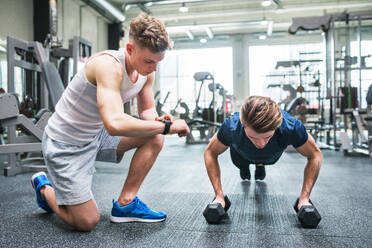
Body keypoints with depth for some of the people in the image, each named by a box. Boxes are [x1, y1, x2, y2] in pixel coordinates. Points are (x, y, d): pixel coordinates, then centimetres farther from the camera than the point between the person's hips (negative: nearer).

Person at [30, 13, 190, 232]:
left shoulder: (147, 71, -6)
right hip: (66, 144, -7)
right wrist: (167, 126, -36)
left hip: (98, 135, 8)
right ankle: (44, 187, 23)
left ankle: (125, 204, 3)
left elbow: (147, 110, 6)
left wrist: (157, 120, -19)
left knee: (154, 137, -8)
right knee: (87, 222, -6)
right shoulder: (109, 65, -32)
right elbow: (115, 124, -45)